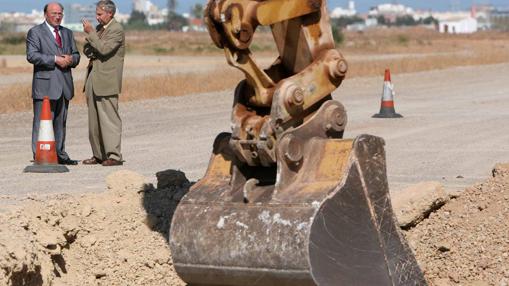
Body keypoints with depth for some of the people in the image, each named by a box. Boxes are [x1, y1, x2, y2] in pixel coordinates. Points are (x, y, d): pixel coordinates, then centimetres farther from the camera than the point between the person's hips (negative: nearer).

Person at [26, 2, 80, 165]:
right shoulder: (35, 32, 0)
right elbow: (32, 55, -12)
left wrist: (71, 59, -5)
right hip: (45, 84, -6)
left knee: (61, 122, 11)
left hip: (64, 84, 6)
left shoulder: (67, 33, 20)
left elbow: (76, 55, 19)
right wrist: (55, 59, -19)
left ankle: (60, 155, 17)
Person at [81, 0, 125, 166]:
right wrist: (93, 54, -3)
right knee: (94, 120, 11)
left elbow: (104, 49, -20)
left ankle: (114, 156, -6)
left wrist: (90, 33, -15)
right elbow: (86, 50, 19)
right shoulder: (99, 28, 16)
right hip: (93, 78, 9)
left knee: (109, 118, -8)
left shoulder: (116, 30, -10)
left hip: (107, 80, -9)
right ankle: (98, 155, 17)